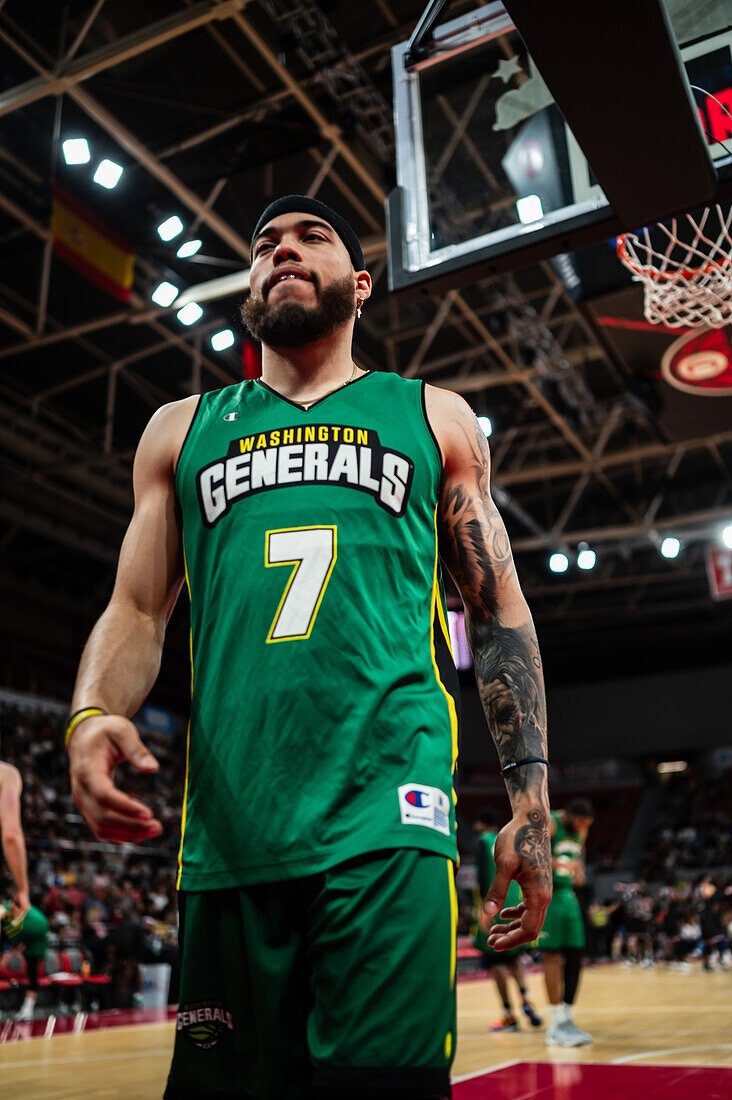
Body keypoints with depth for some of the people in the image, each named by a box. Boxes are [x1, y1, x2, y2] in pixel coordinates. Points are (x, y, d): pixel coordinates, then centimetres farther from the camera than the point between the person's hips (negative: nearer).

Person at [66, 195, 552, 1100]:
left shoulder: (433, 418, 14)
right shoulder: (182, 430, 18)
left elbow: (500, 612, 12)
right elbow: (136, 610, 15)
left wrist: (530, 800, 3)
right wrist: (91, 717, -8)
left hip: (388, 813, -2)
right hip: (226, 822, 2)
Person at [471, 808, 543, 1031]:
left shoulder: (484, 841, -4)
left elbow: (483, 876, -16)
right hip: (515, 906, 7)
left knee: (494, 959, 1)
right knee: (513, 955, 20)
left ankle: (509, 1015, 0)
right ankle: (525, 999, 0)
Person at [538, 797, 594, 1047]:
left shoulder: (581, 832, 9)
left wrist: (579, 871, 3)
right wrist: (561, 864, -35)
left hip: (566, 893, 8)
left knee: (575, 956, 5)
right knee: (552, 956, -8)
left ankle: (566, 1019, 16)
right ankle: (556, 1026, -3)